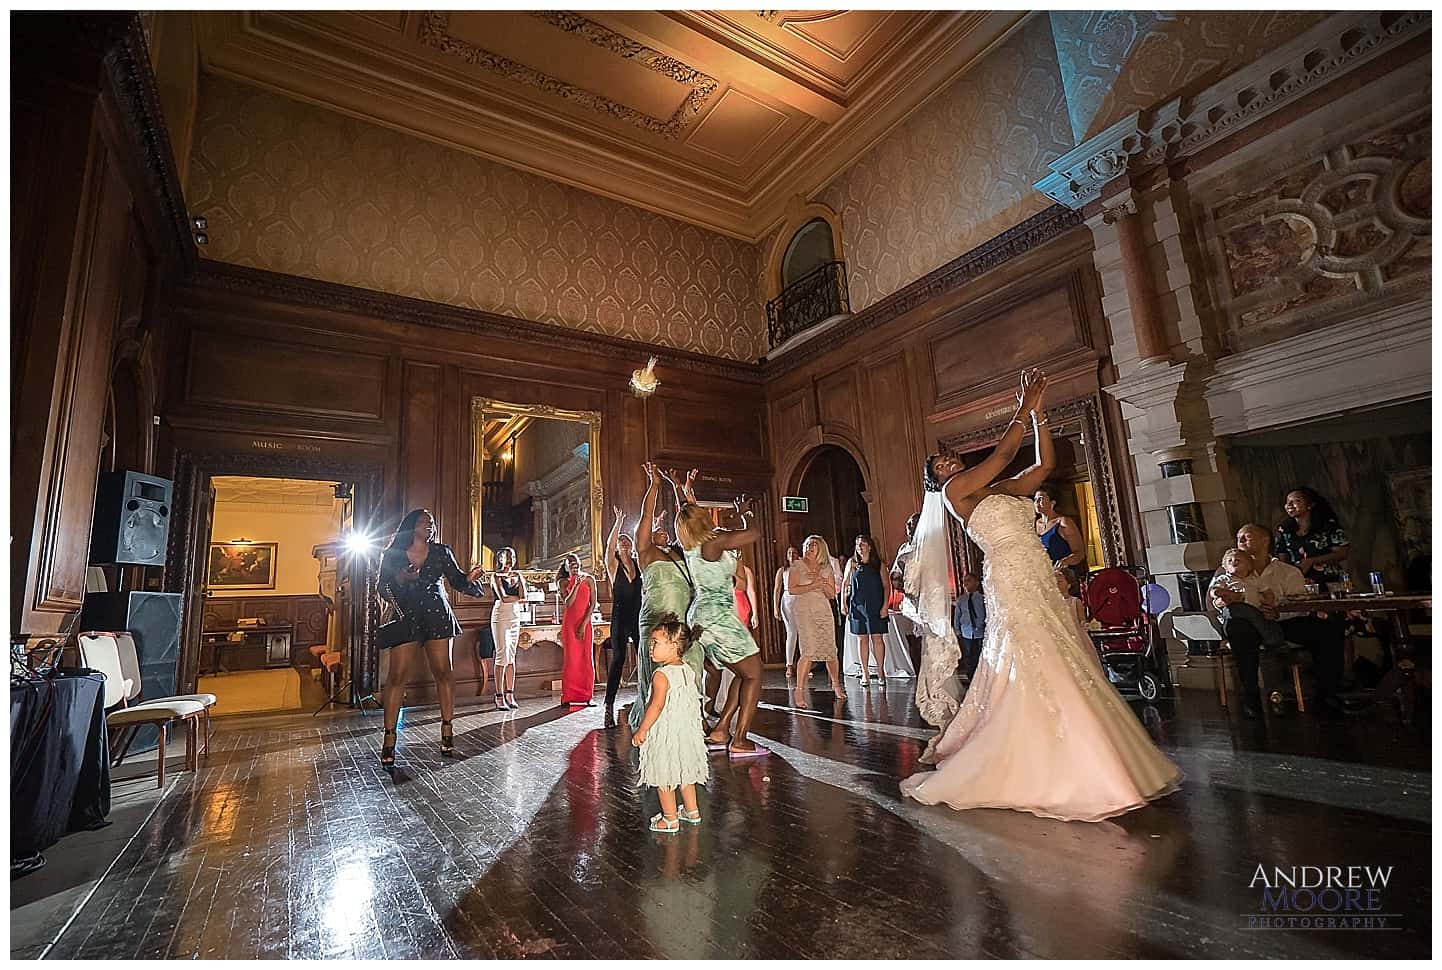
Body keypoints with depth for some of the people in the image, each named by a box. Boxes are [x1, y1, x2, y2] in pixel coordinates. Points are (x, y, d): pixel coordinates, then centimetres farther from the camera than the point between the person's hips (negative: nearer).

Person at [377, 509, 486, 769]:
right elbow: (384, 590, 4)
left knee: (443, 671, -1)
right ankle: (389, 737, 2)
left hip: (437, 617, 1)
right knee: (398, 676, -5)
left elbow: (457, 581, 5)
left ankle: (447, 729, 8)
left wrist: (470, 578, -16)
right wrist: (399, 578, -14)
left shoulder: (441, 553, 9)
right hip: (406, 619, -1)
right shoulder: (392, 555, 7)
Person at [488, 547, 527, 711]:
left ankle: (510, 695, 9)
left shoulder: (517, 575, 13)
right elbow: (503, 598, -14)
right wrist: (518, 598, -2)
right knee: (502, 655, -9)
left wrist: (519, 579, -3)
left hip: (515, 618, 5)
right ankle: (499, 697, -6)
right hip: (500, 617, -5)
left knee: (511, 656, 6)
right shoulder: (496, 576, -2)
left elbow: (523, 596, -1)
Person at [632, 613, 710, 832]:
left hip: (664, 735, -8)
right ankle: (692, 811, 34)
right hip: (687, 731, 8)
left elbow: (656, 707, -23)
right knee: (684, 772, 22)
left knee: (663, 776, 8)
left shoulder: (661, 675, -21)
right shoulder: (689, 671, 2)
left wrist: (641, 731, -15)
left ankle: (670, 819, 17)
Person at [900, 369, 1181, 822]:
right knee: (1035, 675, -9)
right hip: (1011, 584, -7)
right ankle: (1042, 773, 4)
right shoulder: (955, 491, -1)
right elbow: (1004, 452, -4)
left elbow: (1046, 463, 17)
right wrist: (1024, 410, 5)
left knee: (1065, 671, 9)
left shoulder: (1004, 489, 20)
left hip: (1041, 583, 8)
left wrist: (1038, 412, 14)